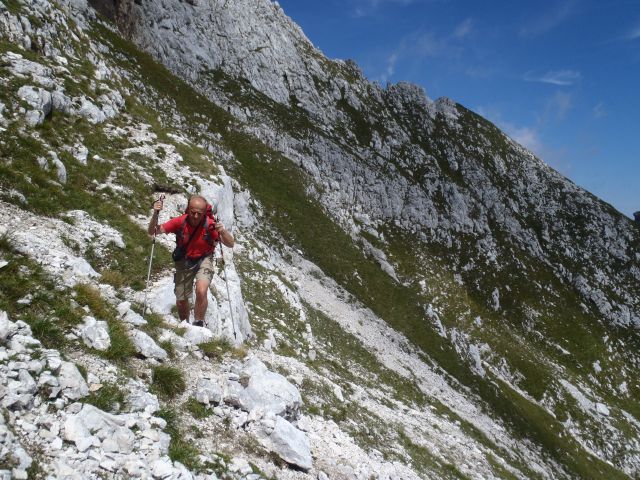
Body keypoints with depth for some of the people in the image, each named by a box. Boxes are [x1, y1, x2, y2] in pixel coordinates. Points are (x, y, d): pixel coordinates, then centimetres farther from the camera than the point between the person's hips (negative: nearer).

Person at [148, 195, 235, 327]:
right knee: (181, 301, 10)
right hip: (184, 262, 2)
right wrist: (155, 214, -33)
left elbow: (231, 244, -23)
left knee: (201, 291, -28)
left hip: (204, 260, -2)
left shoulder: (210, 225, -24)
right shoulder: (179, 222, -20)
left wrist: (223, 231, -44)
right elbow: (152, 232, -14)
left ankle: (199, 325, -7)